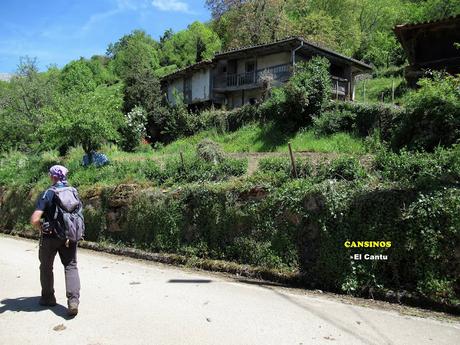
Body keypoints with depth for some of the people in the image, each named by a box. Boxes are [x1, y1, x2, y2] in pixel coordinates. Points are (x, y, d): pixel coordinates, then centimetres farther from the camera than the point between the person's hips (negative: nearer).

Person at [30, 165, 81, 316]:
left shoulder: (48, 194, -14)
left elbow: (34, 220, -20)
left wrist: (41, 229, -2)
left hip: (50, 236, -3)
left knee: (46, 267, 17)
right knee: (71, 266, 4)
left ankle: (48, 298, 30)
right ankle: (73, 300, -11)